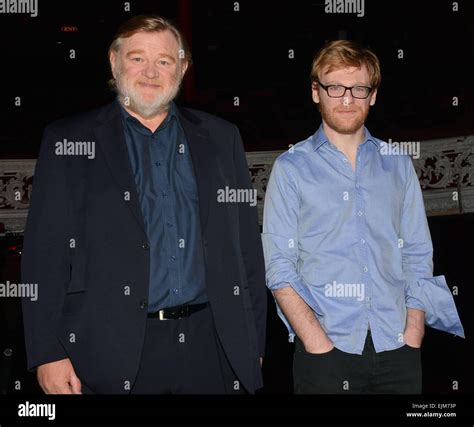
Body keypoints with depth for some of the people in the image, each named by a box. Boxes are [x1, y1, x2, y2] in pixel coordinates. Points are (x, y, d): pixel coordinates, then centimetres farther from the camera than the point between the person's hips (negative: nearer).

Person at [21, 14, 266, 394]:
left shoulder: (221, 138, 9)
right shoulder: (67, 141, 2)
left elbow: (248, 246, 9)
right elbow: (46, 253, -2)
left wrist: (254, 342, 7)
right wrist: (48, 354, -7)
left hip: (214, 348, 3)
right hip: (114, 354, -2)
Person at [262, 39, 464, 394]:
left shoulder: (399, 165, 9)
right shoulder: (291, 168, 1)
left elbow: (418, 256, 9)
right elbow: (279, 267, -4)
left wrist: (413, 332, -3)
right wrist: (318, 344, -13)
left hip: (398, 350, 3)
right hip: (327, 350, -2)